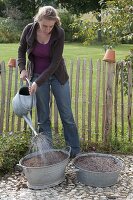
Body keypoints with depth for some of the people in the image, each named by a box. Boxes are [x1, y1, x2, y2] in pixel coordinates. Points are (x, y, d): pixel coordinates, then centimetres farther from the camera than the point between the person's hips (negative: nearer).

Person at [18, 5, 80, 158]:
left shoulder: (59, 33, -21)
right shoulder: (29, 30, -15)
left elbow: (55, 63, -21)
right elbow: (21, 50, 4)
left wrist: (38, 82, -24)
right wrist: (22, 68, -11)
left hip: (57, 75, -1)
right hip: (37, 75, 1)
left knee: (67, 115, 4)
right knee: (43, 117, 4)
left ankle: (75, 152, 15)